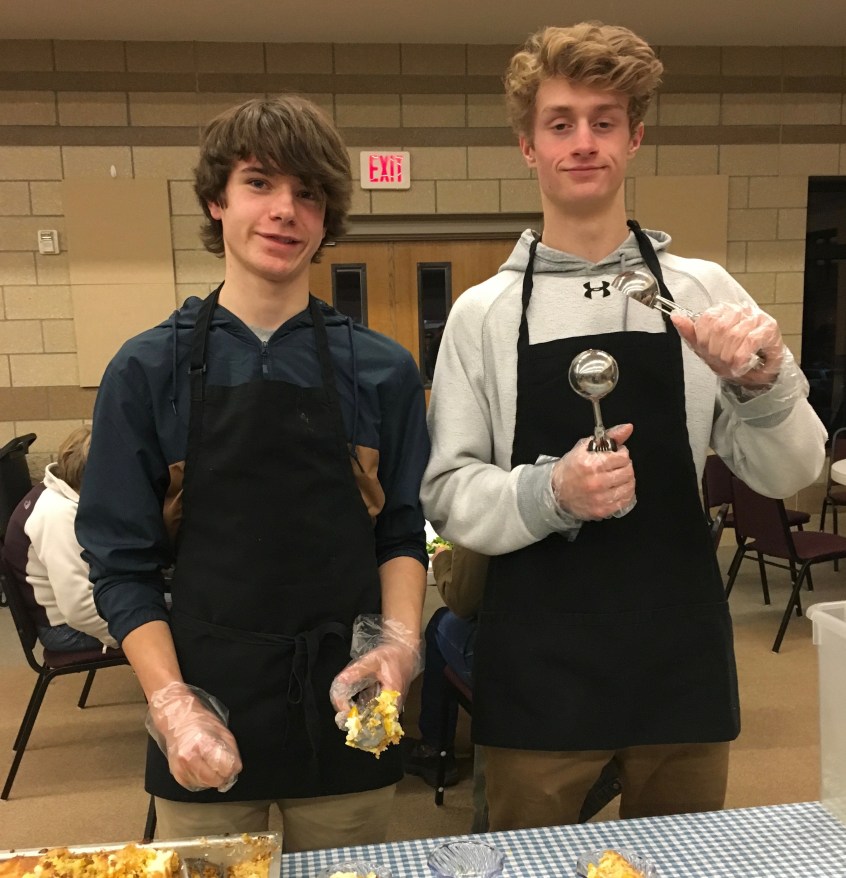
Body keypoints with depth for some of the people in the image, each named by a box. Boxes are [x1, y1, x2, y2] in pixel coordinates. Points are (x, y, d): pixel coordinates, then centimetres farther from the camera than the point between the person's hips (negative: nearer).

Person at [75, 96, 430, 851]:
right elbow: (124, 564, -1)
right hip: (207, 733, 0)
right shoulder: (149, 370, -3)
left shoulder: (382, 370, -1)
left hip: (347, 717, 1)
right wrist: (171, 704, -10)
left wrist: (401, 640, -12)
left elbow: (403, 534, 4)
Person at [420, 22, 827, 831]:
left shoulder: (704, 292, 1)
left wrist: (762, 384, -18)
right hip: (537, 674, -2)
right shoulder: (482, 314, -3)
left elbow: (788, 474, 2)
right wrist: (549, 492, -22)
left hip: (683, 662, 2)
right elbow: (447, 494, -5)